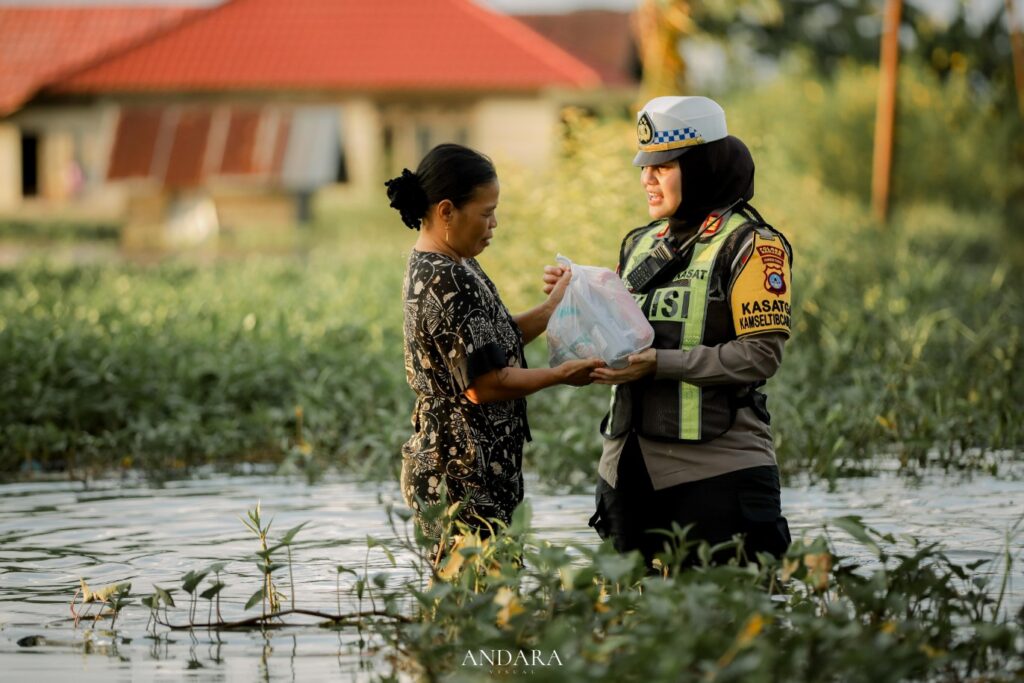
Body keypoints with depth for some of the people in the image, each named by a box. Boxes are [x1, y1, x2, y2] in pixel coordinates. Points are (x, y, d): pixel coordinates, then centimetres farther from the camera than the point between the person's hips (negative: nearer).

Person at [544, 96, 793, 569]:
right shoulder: (640, 244, 15)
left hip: (715, 466, -7)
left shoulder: (749, 243, -6)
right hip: (630, 464, 7)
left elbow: (761, 354, -15)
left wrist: (659, 363, -20)